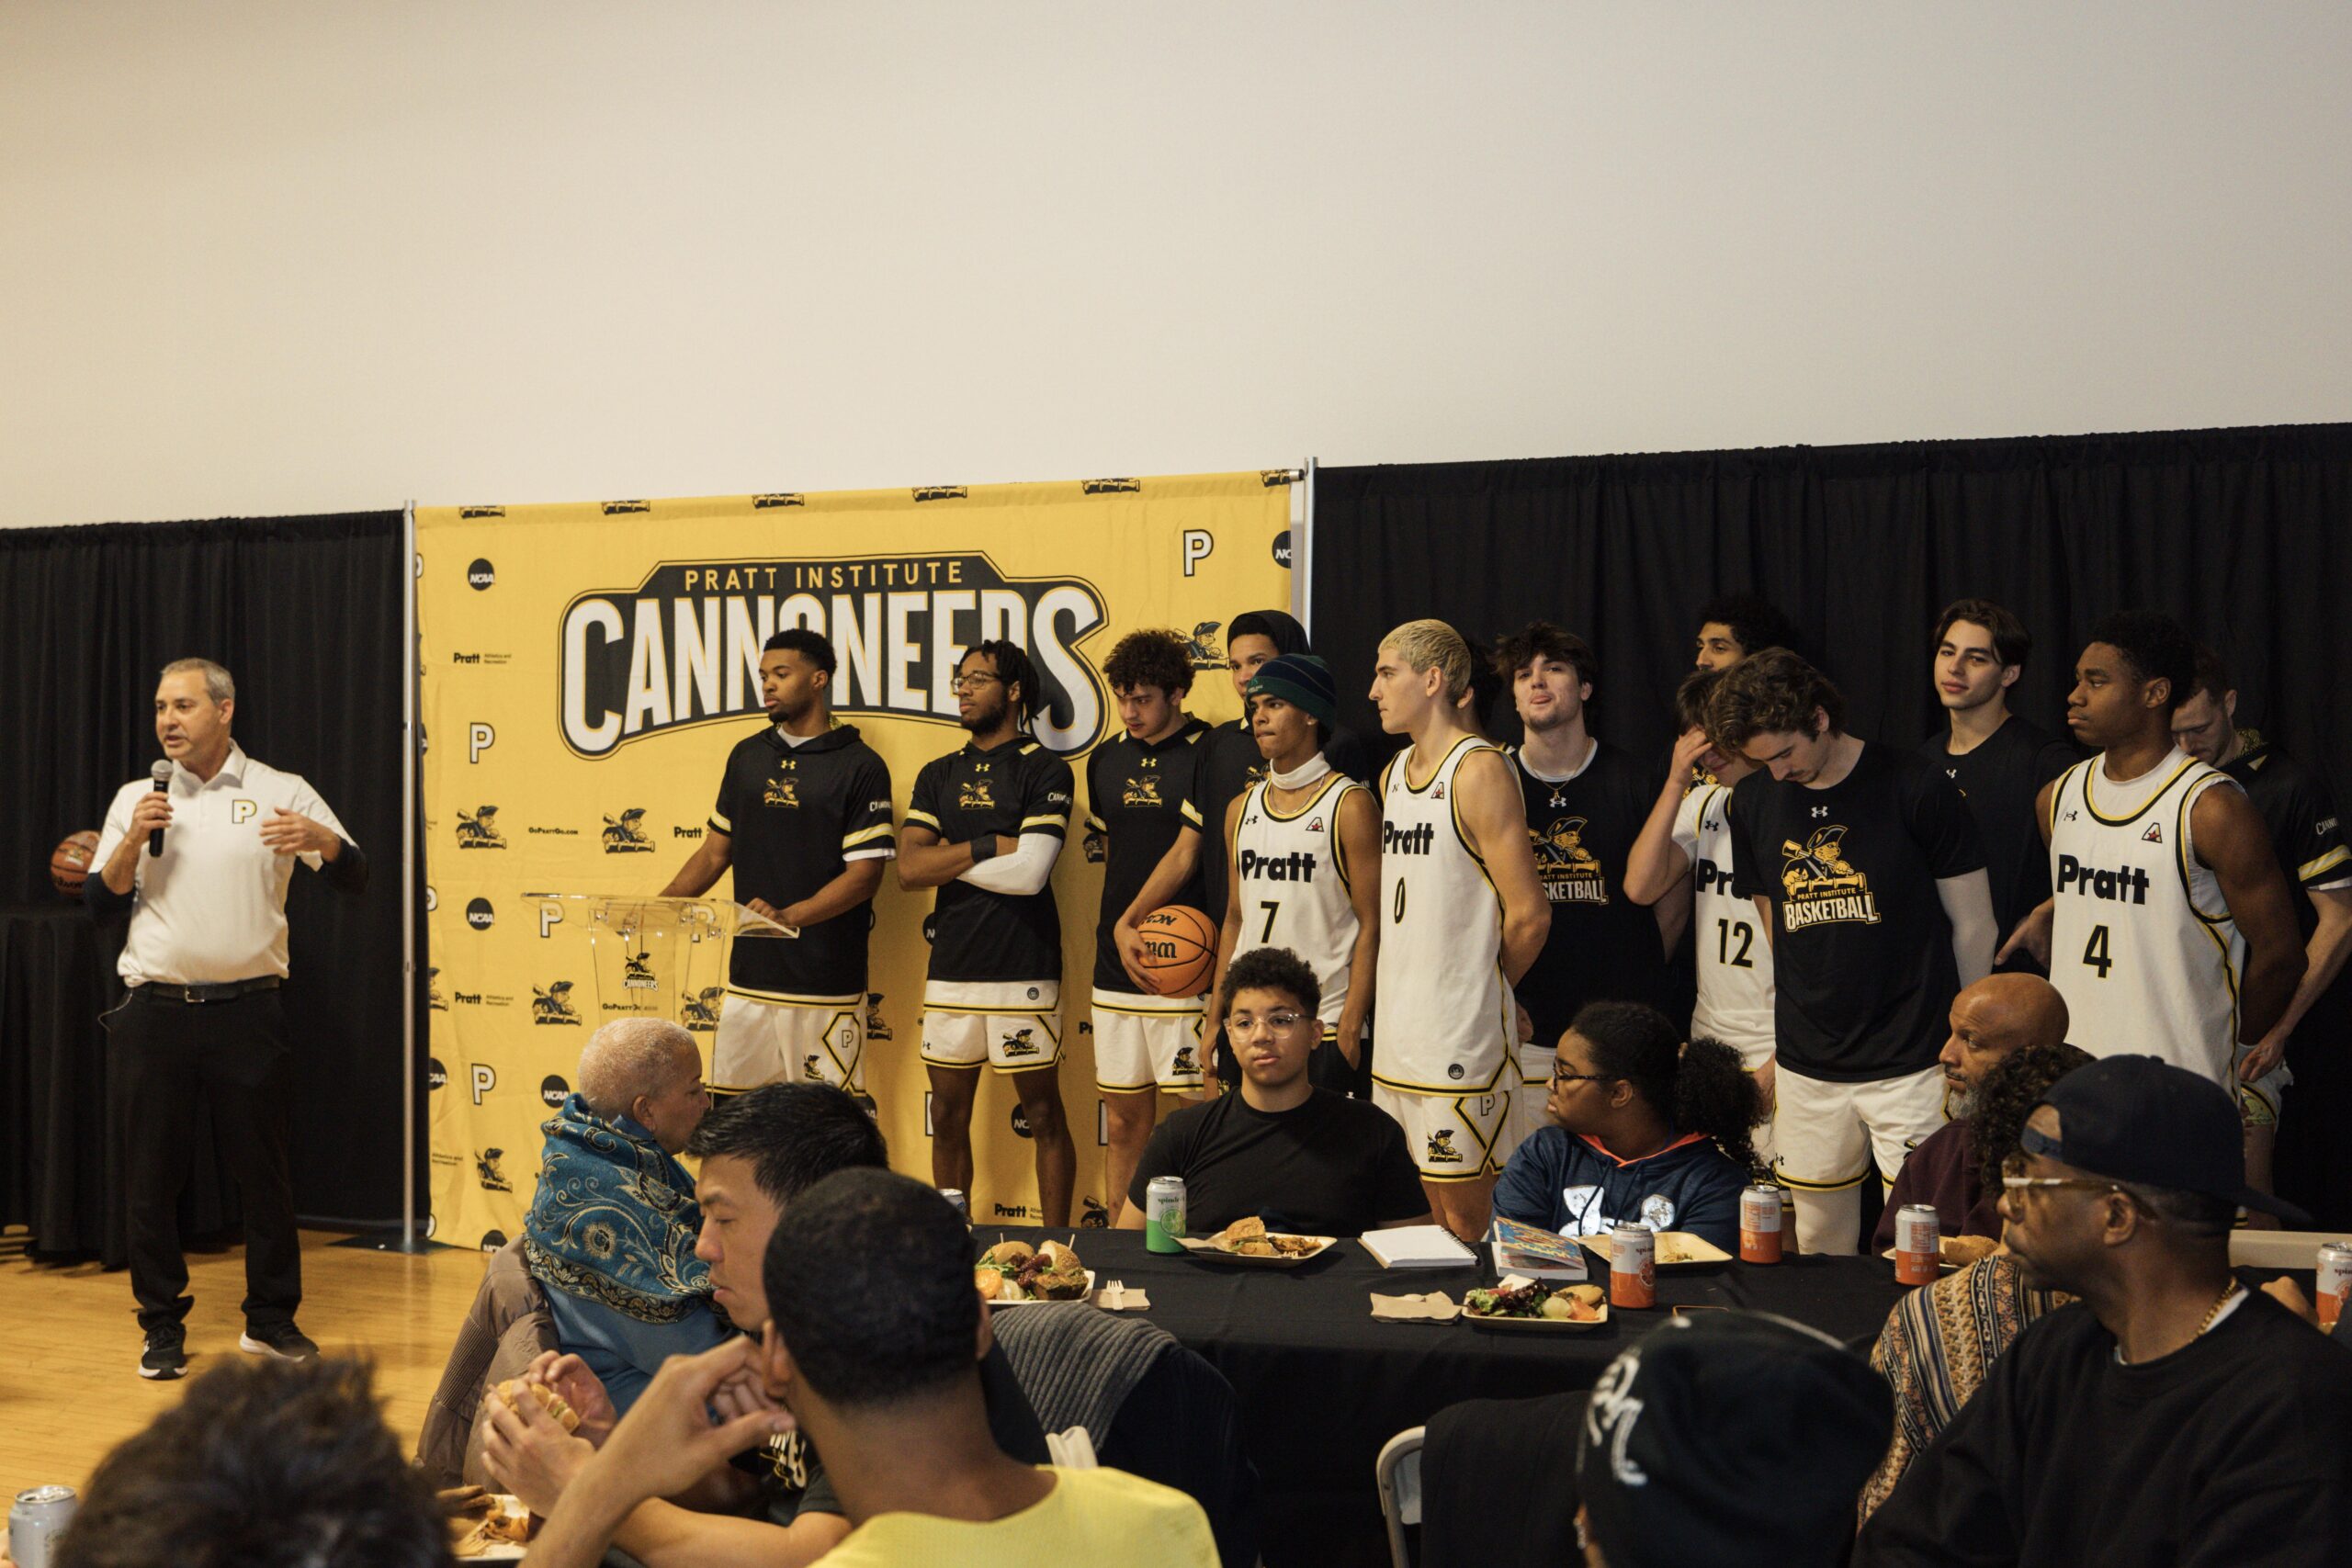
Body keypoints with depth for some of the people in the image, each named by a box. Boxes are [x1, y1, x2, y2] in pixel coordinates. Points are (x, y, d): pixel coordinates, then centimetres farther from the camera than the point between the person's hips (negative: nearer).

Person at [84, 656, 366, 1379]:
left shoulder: (281, 794, 4)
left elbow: (354, 878, -2)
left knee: (263, 1167, 4)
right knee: (151, 1173, 5)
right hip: (154, 1013, 2)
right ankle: (162, 1326, 18)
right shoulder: (135, 799, 11)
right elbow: (101, 905, 9)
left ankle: (271, 1318, 19)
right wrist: (133, 843, -8)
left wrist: (319, 839, -23)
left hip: (246, 1012, -2)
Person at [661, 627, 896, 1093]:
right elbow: (716, 850, 17)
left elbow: (865, 872, -10)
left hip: (825, 980, -5)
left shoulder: (860, 766, -5)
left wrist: (789, 917, -23)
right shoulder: (747, 756, 13)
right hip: (748, 974, 5)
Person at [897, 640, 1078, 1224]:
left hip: (1023, 972, -5)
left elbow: (1029, 872, -15)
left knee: (1043, 1114, 2)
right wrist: (987, 847, -9)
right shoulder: (939, 776, 13)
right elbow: (908, 870, 1)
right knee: (949, 1116, 11)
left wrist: (945, 857, -5)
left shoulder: (1045, 771, -3)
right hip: (950, 968, 5)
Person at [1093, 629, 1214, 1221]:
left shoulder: (1208, 756, -6)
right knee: (1124, 1122, 10)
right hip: (1116, 968, 6)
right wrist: (1121, 930, 8)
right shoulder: (1106, 759, 14)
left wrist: (1130, 922, -8)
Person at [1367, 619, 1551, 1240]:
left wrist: (1473, 993, 2)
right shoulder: (1393, 774, 14)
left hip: (1461, 1039, -8)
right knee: (1422, 1218, 12)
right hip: (1397, 1027, 8)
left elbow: (1529, 913, -12)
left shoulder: (1479, 771, -11)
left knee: (1464, 1222, -2)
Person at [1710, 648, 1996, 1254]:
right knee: (1817, 1251, 8)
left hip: (1912, 1066, -4)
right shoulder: (1753, 802, 6)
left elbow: (1972, 925, 1)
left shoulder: (1918, 789, -6)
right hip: (1805, 1069, 4)